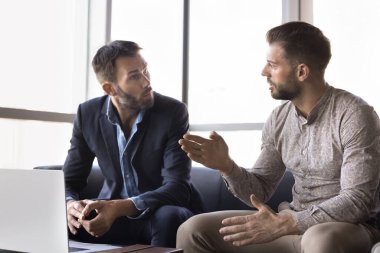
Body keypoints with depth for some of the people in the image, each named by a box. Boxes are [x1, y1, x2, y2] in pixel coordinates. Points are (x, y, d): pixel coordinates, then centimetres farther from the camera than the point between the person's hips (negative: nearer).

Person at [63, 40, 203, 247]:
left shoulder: (173, 112, -16)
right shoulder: (88, 114, -5)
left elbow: (177, 188, -23)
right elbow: (69, 180, 0)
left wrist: (118, 207, -38)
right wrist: (70, 205, -25)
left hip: (161, 213, -2)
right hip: (112, 213, 2)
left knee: (169, 217, -37)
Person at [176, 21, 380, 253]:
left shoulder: (354, 115, -16)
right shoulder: (278, 119, 3)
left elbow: (357, 201, -21)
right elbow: (260, 190, 7)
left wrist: (282, 224, -28)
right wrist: (226, 165, -14)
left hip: (348, 227, -5)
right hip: (293, 222, 6)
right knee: (192, 231, -5)